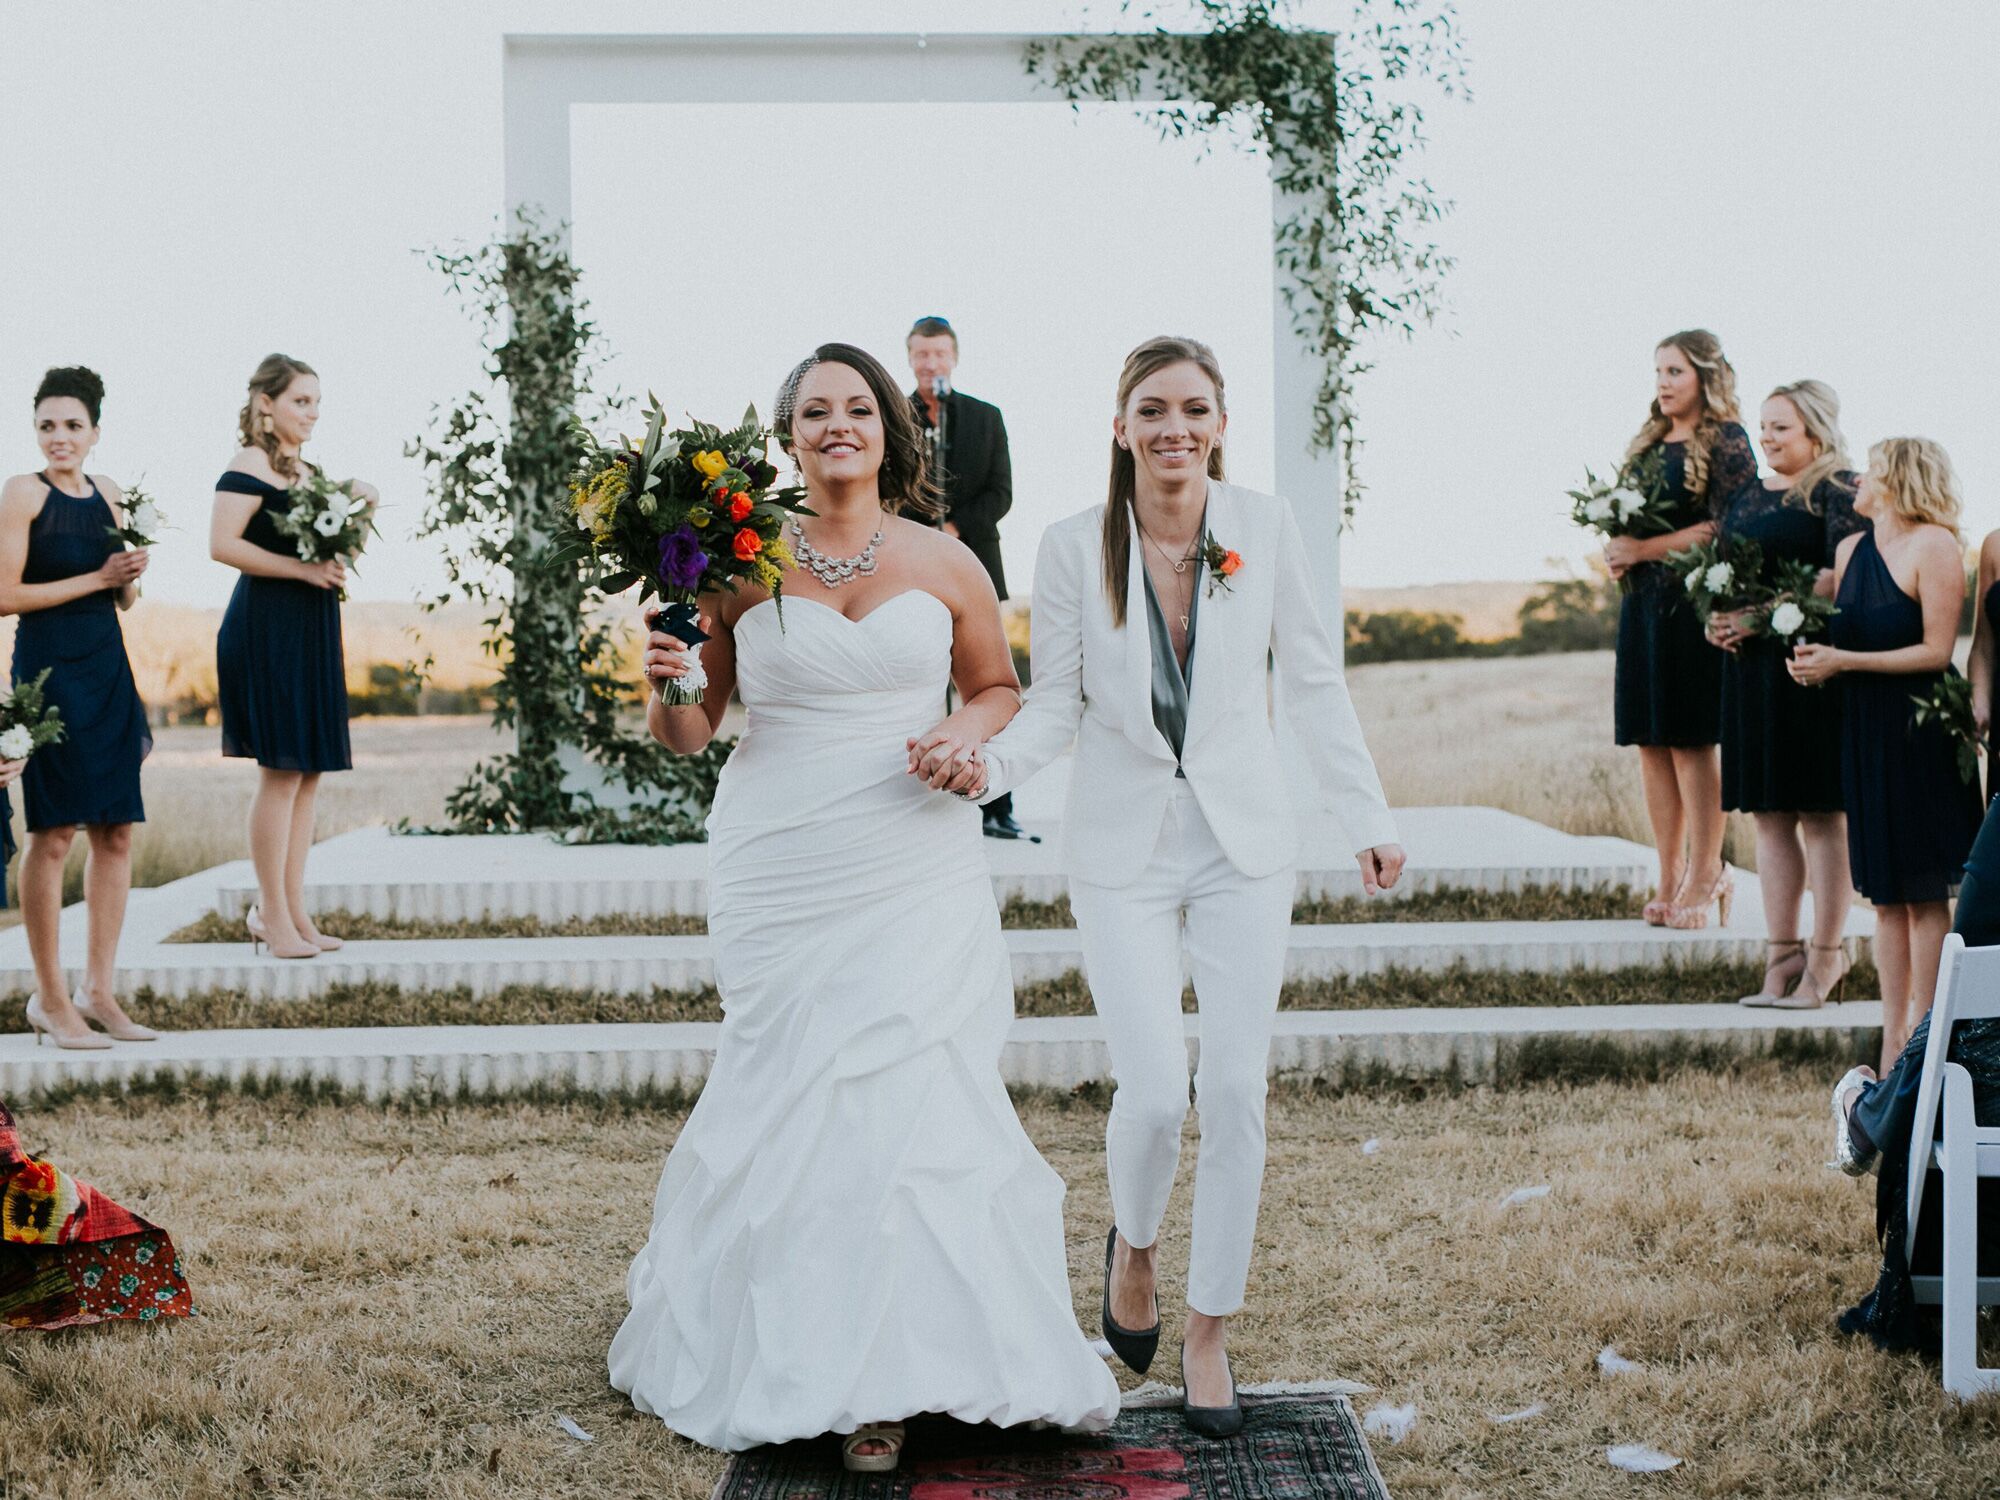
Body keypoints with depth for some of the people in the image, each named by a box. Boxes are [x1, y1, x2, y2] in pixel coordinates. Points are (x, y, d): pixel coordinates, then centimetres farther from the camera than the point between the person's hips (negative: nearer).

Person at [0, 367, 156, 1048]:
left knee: (116, 832, 6)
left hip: (107, 666, 6)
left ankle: (99, 991, 14)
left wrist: (131, 575, -2)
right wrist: (97, 578, -12)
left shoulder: (108, 494, 12)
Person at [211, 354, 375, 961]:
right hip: (267, 629, -9)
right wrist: (303, 568, -21)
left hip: (311, 631, 9)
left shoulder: (306, 471, 18)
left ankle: (290, 909, 13)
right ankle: (274, 916, -1)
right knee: (281, 772, -8)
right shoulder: (250, 466, -9)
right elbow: (223, 544, -20)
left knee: (309, 772, 8)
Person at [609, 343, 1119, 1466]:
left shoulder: (946, 565, 4)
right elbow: (689, 733, 7)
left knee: (918, 1101, -6)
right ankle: (847, 1372, 21)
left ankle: (906, 1367, 9)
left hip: (918, 875, 0)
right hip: (778, 874, 0)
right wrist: (667, 684, -15)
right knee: (801, 1111, 2)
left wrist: (972, 734, -3)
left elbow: (1000, 687, 19)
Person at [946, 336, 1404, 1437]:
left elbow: (1312, 681, 3)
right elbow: (1057, 707, -3)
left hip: (1244, 843, 1)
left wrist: (1368, 818, 1)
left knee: (1236, 1092, 0)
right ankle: (1132, 1243, 27)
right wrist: (981, 761, -22)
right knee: (1153, 1095, -9)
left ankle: (1209, 1332, 18)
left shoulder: (1265, 527, -5)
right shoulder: (1074, 548, -8)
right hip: (1124, 850, -1)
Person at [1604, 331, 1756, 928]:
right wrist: (1615, 551, 0)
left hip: (1693, 604, -7)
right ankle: (1670, 879, 12)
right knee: (1650, 742, 6)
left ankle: (1704, 877, 2)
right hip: (1642, 604, 7)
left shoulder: (1724, 441, -4)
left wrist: (1644, 550, -13)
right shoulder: (1648, 442, 18)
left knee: (1690, 742, -6)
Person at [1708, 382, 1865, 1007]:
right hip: (1751, 668, 7)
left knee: (1821, 814, -3)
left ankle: (1825, 957, 3)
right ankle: (1781, 954, 14)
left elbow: (1844, 577, -16)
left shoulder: (1838, 490, -5)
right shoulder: (1746, 496, 17)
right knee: (1770, 814, 8)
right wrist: (1717, 618, 0)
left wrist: (1761, 616, -18)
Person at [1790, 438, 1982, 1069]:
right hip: (1863, 728, 7)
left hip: (1920, 728, -7)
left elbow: (1936, 650, -13)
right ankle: (1892, 1037, 14)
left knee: (1926, 892, -1)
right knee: (1885, 894, 9)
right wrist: (1811, 654, -4)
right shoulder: (1851, 549, 13)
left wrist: (1843, 661, -15)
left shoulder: (1934, 546, -9)